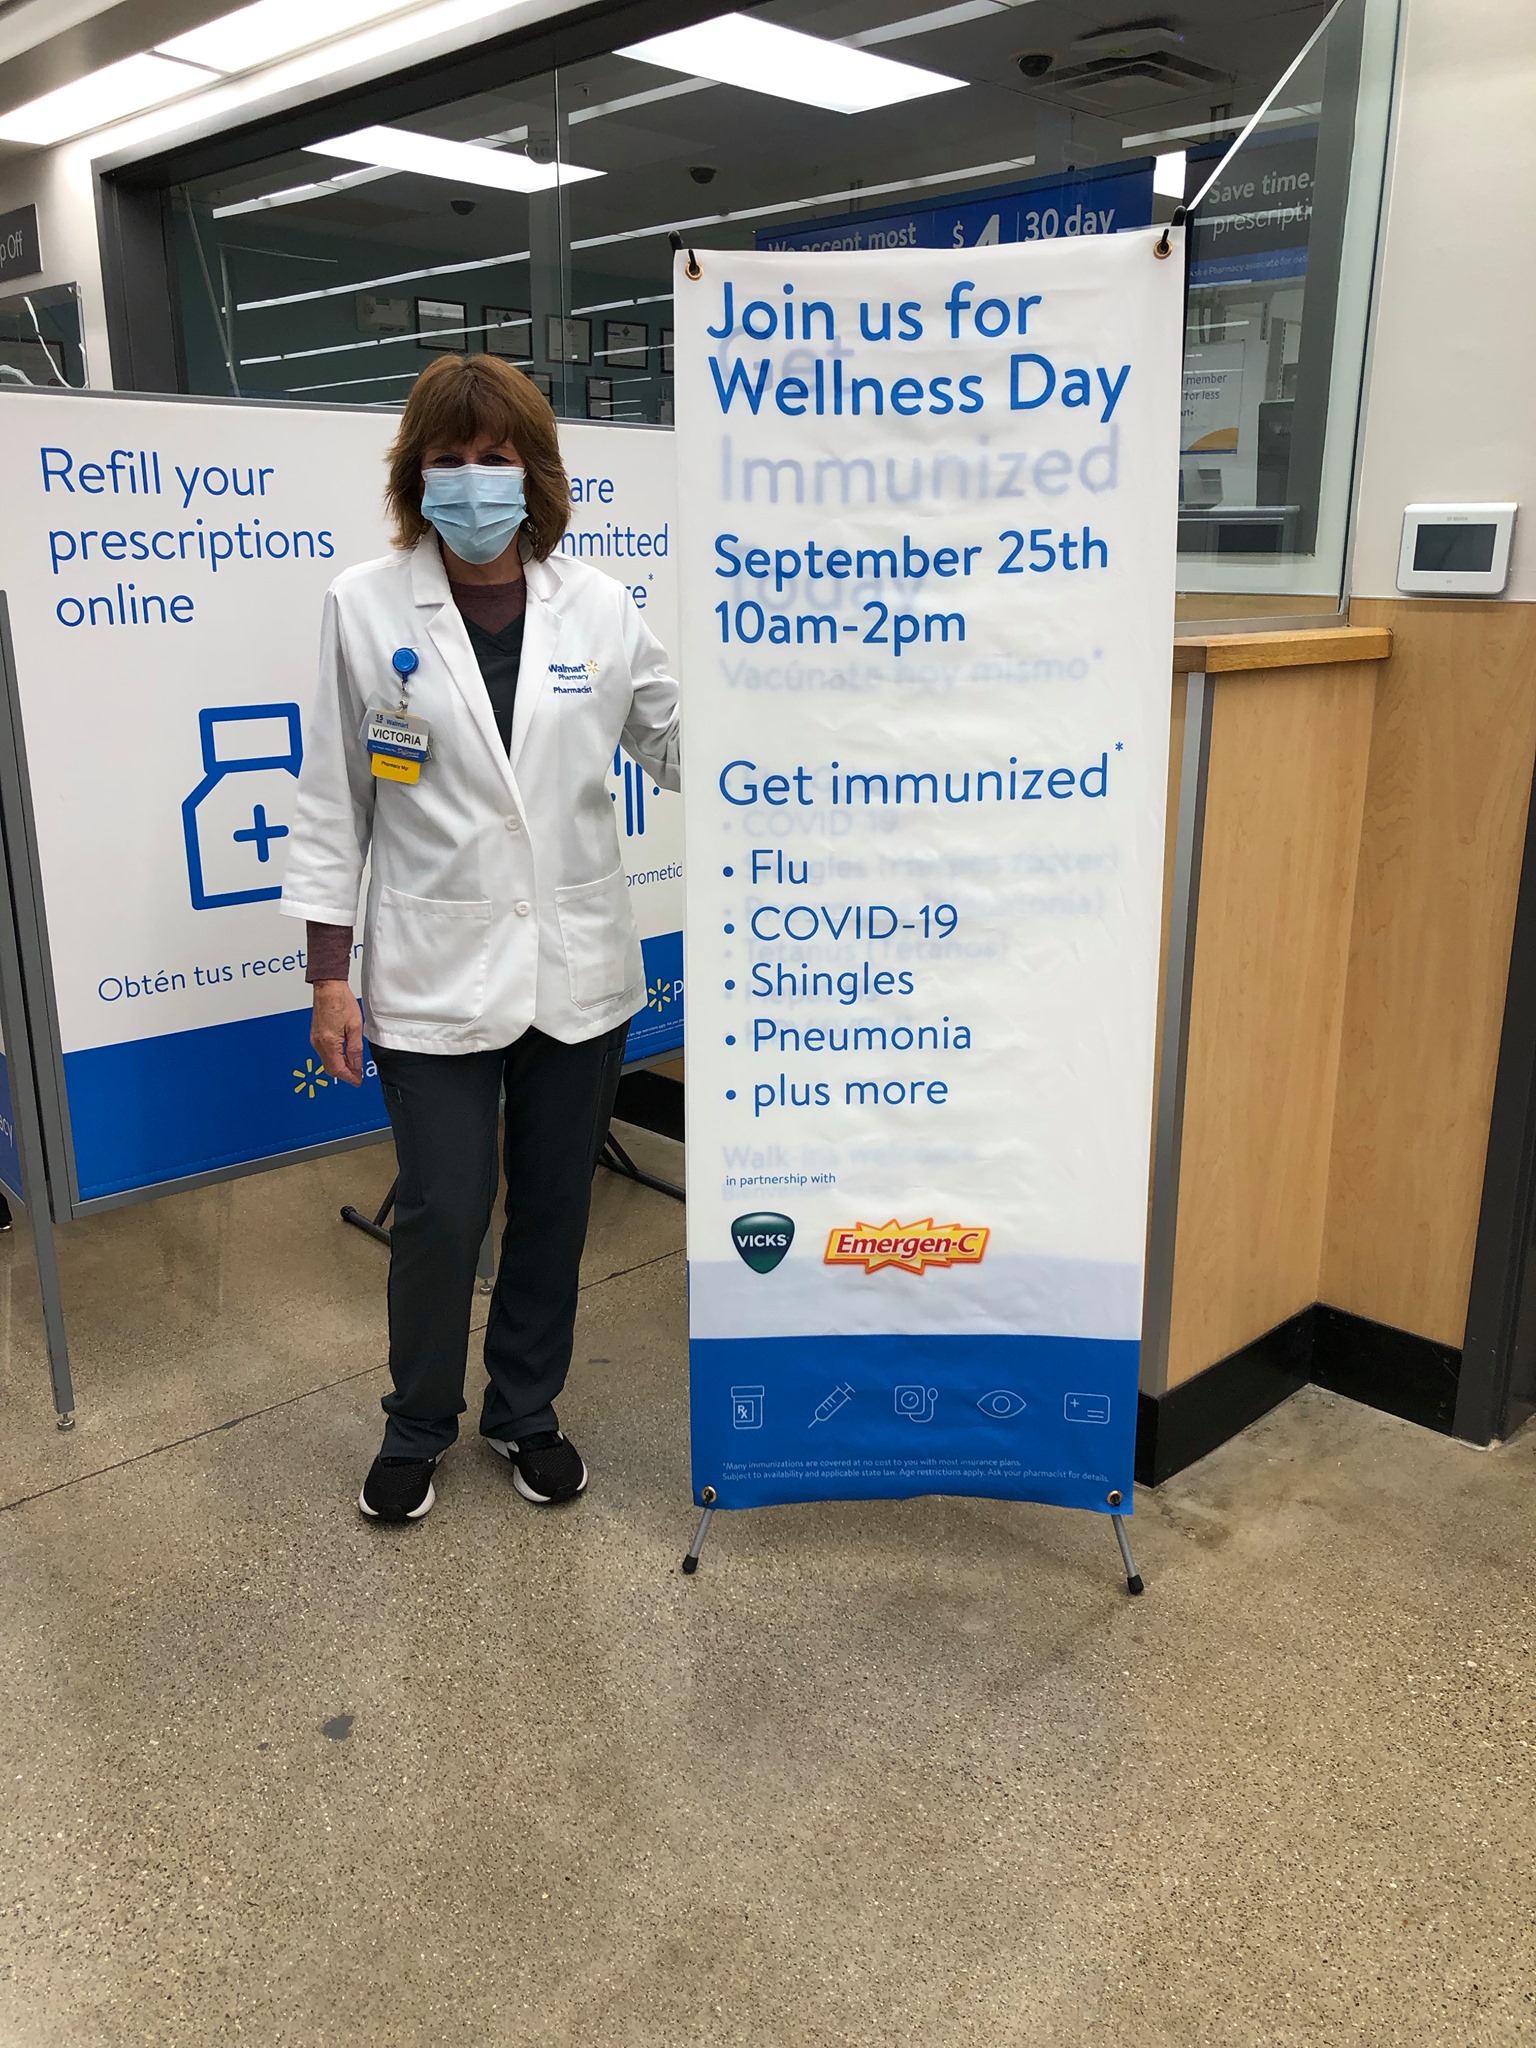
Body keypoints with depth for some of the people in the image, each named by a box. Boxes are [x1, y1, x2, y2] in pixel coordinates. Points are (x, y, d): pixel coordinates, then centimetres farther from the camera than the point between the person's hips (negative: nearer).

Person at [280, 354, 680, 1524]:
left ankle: (528, 1413, 36)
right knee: (443, 1214, 2)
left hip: (578, 969, 2)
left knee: (555, 1208, 13)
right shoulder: (367, 607, -3)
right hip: (436, 973, -2)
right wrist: (329, 977, -2)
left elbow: (681, 743, 7)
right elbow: (334, 803, -1)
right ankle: (418, 1428, 30)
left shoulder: (600, 607, 1)